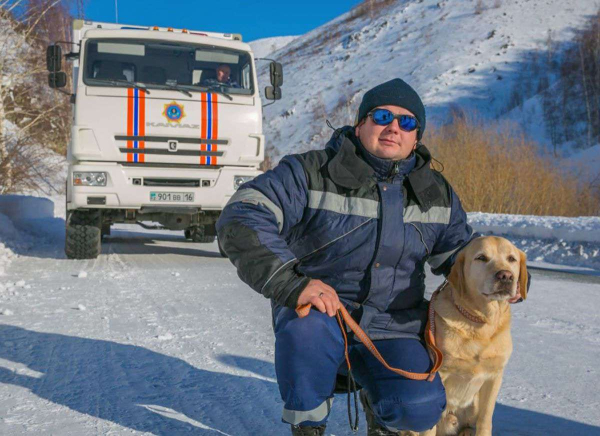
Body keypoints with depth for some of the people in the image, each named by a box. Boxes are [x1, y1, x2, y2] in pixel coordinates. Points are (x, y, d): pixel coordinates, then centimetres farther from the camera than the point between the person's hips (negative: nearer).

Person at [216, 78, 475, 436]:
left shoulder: (437, 193, 7)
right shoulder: (311, 172, -9)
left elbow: (460, 249, 21)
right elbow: (241, 220, -19)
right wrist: (291, 283, -33)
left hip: (392, 330, 3)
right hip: (318, 310, -2)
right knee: (308, 327, -38)